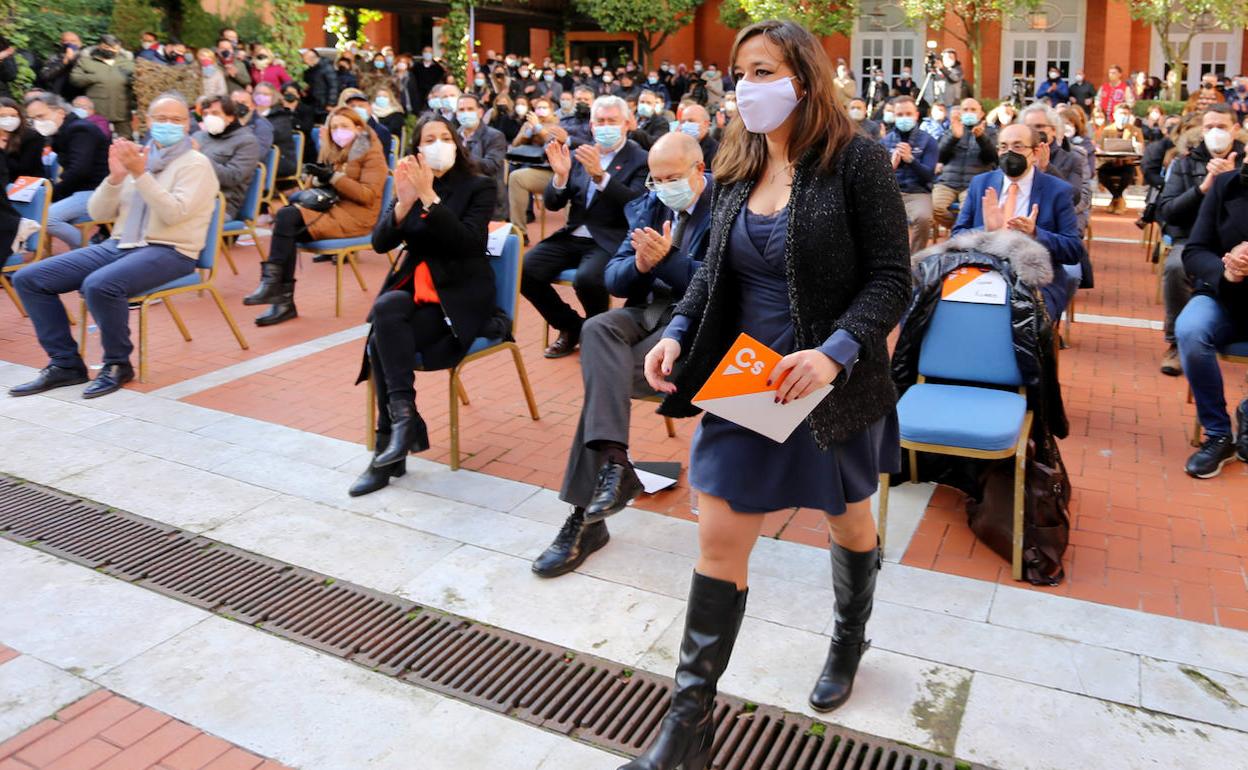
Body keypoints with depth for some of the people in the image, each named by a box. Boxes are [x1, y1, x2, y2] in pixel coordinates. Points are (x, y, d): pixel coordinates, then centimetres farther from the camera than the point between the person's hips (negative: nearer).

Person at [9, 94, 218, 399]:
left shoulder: (195, 163, -2)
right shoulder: (136, 157, 14)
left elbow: (173, 213, -18)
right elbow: (98, 213, 9)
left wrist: (140, 174, -22)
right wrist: (115, 177, -6)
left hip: (168, 251, -7)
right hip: (119, 245, 7)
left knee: (99, 285, -35)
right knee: (28, 279, -3)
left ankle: (117, 365, -12)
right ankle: (65, 363, 4)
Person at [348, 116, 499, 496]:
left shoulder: (479, 187, -1)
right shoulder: (411, 184, 11)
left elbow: (467, 242, -17)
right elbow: (380, 242, -1)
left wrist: (429, 197, -23)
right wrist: (404, 201, -18)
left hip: (460, 294, -4)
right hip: (415, 287, 4)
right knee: (387, 307, -30)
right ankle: (403, 429, -24)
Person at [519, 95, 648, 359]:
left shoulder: (640, 159, 1)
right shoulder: (578, 155, 14)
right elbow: (552, 204, 9)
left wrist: (600, 175, -28)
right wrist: (560, 175, -12)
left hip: (610, 241, -5)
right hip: (573, 236, 5)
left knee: (587, 278, -35)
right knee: (525, 270, -17)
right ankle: (571, 326, 6)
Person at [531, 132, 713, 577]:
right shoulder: (652, 203, 14)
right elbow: (614, 278, 9)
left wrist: (667, 259, -24)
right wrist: (640, 264, -14)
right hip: (649, 310, 6)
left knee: (604, 375, -26)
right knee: (596, 330, -29)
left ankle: (585, 516, -20)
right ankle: (613, 460, -38)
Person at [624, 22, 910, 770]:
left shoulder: (857, 158, -11)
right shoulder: (737, 168, 4)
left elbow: (892, 278, -13)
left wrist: (835, 351, -28)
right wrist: (678, 331, -7)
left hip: (834, 382, -4)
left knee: (850, 519, 20)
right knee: (720, 541, 2)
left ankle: (849, 642, 50)